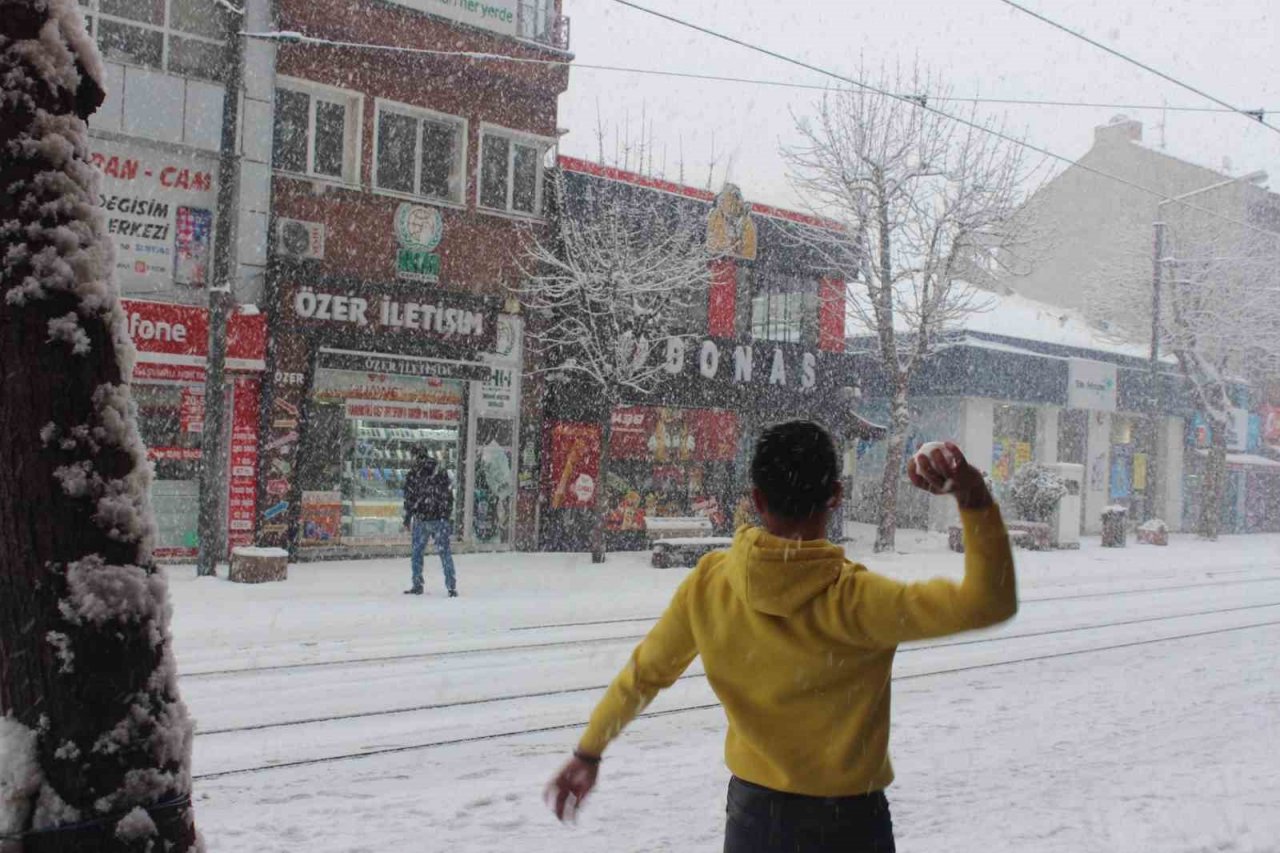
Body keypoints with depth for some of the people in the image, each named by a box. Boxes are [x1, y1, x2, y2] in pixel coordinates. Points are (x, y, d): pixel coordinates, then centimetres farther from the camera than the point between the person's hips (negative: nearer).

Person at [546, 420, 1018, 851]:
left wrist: (588, 751, 16)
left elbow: (644, 674, 2)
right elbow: (989, 601, -30)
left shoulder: (709, 584, -12)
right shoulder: (853, 599, -25)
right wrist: (974, 497, -41)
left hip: (752, 815, 4)